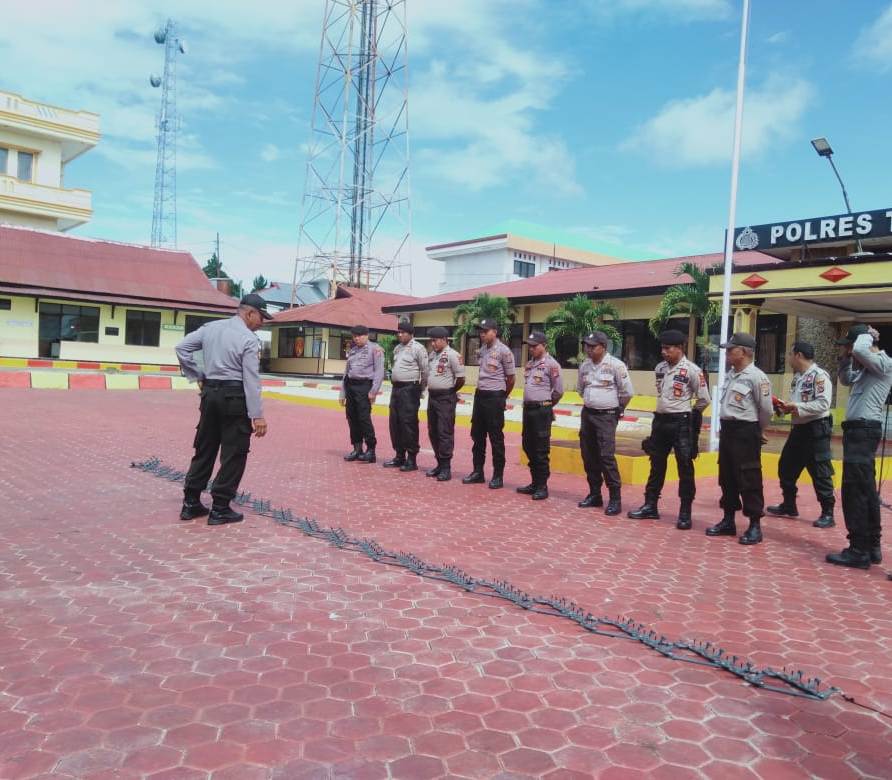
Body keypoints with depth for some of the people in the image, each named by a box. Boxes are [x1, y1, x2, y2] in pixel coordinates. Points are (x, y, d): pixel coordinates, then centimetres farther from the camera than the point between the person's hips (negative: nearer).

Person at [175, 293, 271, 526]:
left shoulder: (211, 327, 8)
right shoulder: (249, 339, -12)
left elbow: (181, 347, 10)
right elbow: (251, 379, -16)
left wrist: (197, 376, 14)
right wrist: (257, 415, -15)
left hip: (210, 393, 7)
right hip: (234, 397, -7)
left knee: (204, 449, 15)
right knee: (234, 454, 2)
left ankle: (191, 503, 20)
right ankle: (219, 509, 5)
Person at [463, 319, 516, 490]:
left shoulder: (503, 351, -11)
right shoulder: (481, 350, 10)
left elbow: (511, 378, -5)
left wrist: (502, 397, 5)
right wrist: (481, 392, 18)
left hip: (495, 398, -7)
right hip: (479, 395, 7)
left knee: (496, 437, -1)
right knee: (477, 435, 11)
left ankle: (498, 476, 8)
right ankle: (478, 472, 22)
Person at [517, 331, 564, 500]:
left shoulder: (551, 364, -10)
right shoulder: (529, 363, 14)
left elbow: (559, 390, -8)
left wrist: (546, 404, 3)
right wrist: (529, 404, 15)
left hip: (542, 410, -8)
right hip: (527, 409, 8)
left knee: (541, 451, -3)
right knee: (528, 447, 13)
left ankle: (542, 486, 5)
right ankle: (534, 483, 23)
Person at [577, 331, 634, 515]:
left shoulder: (616, 365, -12)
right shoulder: (585, 365, 6)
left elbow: (627, 392, -8)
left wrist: (618, 408, 4)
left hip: (606, 416, -6)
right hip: (587, 414, 6)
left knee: (607, 456, -12)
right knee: (589, 456, 9)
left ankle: (615, 498, -5)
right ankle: (594, 494, 21)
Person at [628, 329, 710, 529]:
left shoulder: (692, 370, -12)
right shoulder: (659, 368, 8)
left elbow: (704, 399, -7)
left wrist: (691, 416, 4)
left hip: (681, 423, -7)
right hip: (660, 421, 7)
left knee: (685, 469, 1)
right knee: (656, 466, 13)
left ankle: (685, 513, 8)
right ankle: (650, 506, 22)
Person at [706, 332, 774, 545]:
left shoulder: (756, 377, -14)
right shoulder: (730, 374, 11)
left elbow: (766, 409, -11)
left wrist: (756, 431, 1)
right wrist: (727, 427, 17)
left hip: (746, 433, -9)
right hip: (727, 430, 9)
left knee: (749, 480, -3)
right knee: (726, 478, 13)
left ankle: (755, 525, 5)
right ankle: (728, 520, 24)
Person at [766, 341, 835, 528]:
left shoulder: (819, 376, -15)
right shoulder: (797, 377, 12)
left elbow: (822, 404, -23)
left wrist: (796, 407, -22)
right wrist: (785, 408, 2)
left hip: (816, 430, -9)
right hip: (798, 429, 9)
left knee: (820, 472, -3)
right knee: (786, 468, 15)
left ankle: (827, 513, 8)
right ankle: (788, 506, 29)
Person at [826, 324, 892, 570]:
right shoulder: (868, 367, 17)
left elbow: (860, 350, -29)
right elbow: (846, 379, 31)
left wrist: (867, 336, -8)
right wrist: (844, 357, 17)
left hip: (863, 430, -10)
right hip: (859, 430, 10)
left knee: (854, 491, -10)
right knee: (866, 490, 14)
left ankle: (859, 551, -7)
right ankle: (872, 546, 23)